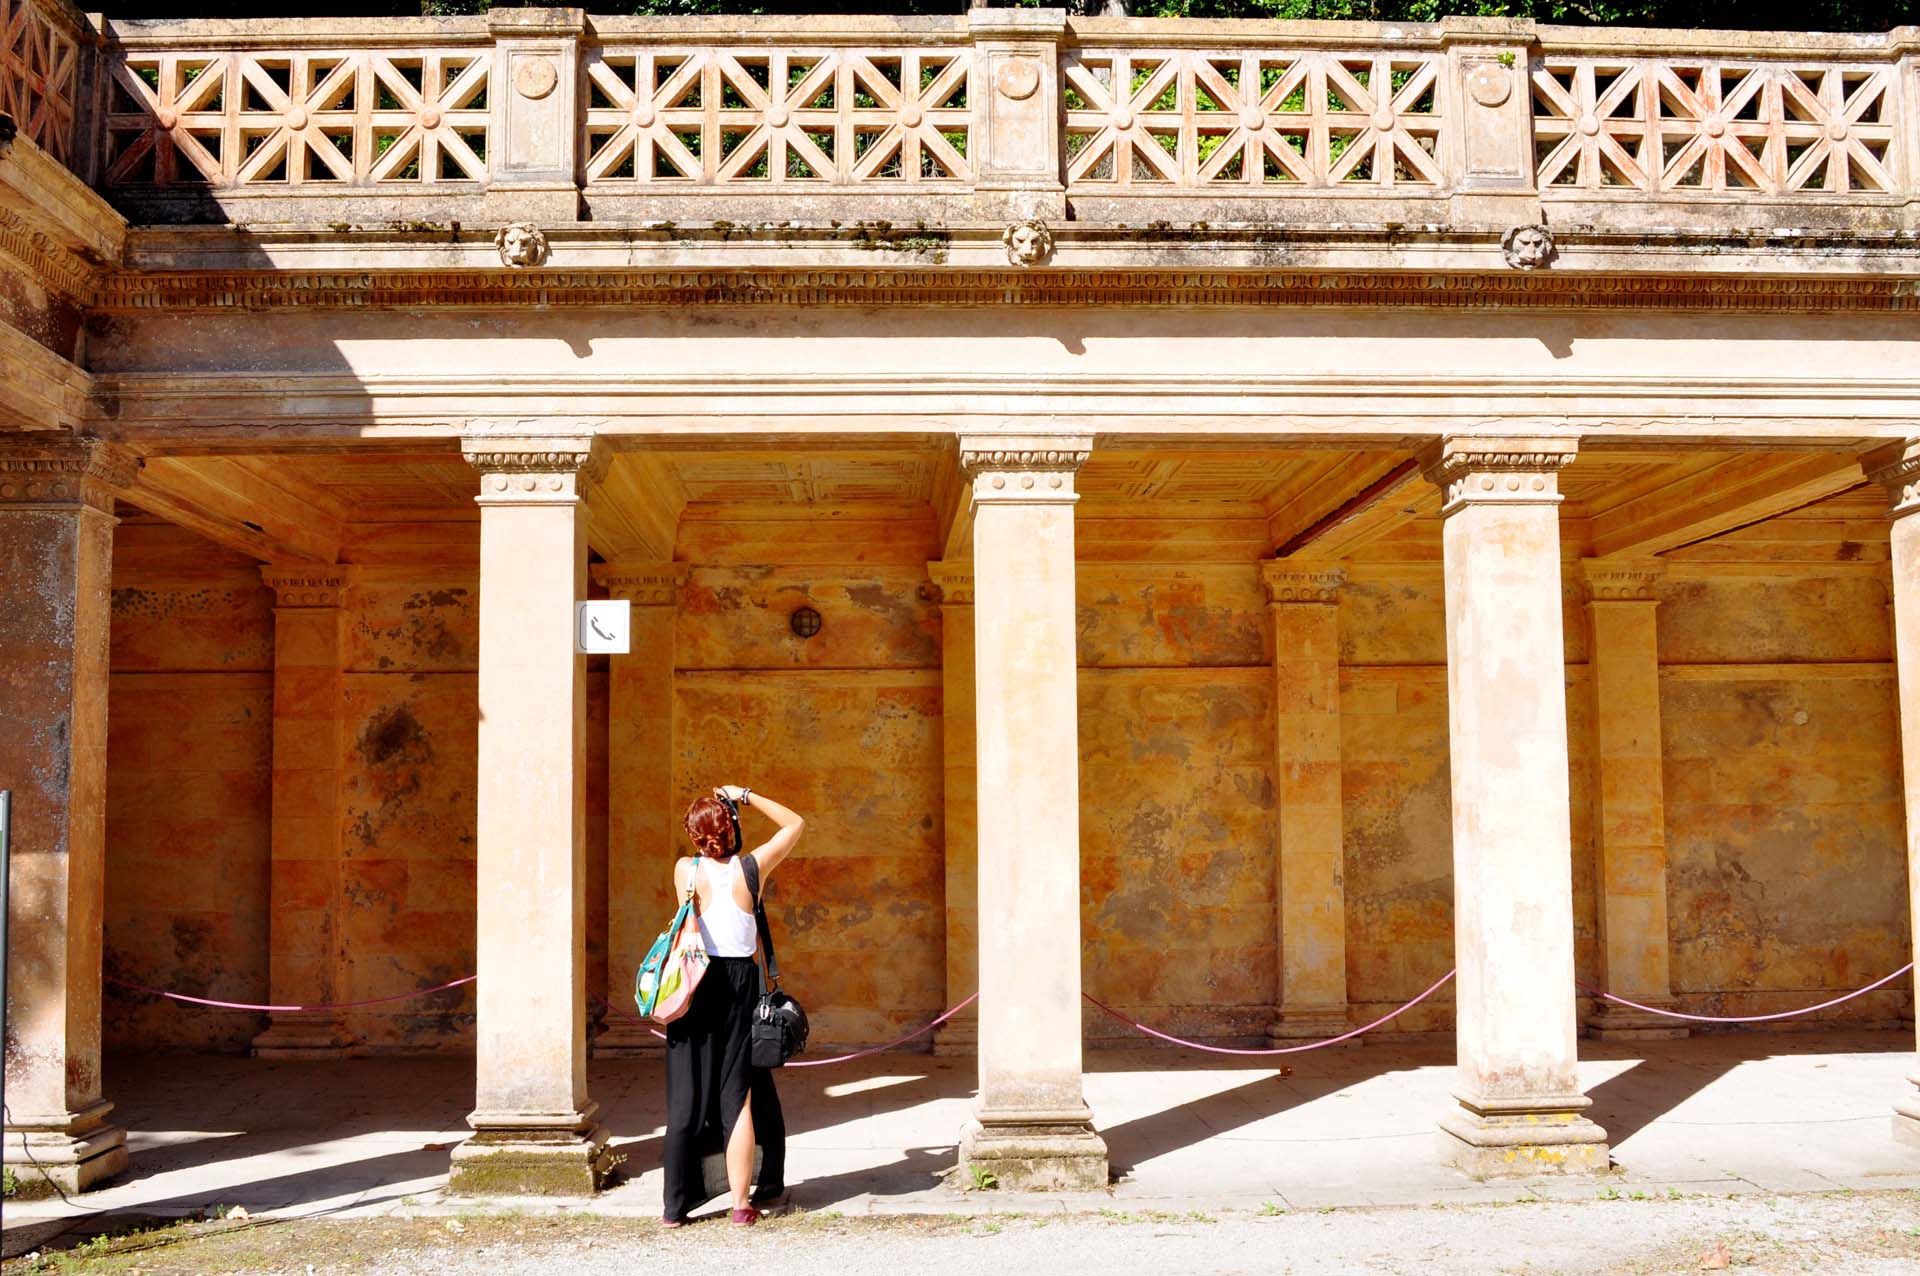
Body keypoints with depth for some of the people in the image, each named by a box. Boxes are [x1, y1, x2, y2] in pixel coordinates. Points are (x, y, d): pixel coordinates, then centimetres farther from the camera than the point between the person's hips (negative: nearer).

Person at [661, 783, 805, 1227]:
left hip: (695, 983, 1)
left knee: (687, 1096, 6)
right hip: (740, 983, -1)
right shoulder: (751, 868, -6)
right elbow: (795, 823, 7)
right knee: (739, 1095, 5)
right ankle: (742, 1203, 7)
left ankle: (676, 1203, 10)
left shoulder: (685, 869, -5)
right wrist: (747, 797, 9)